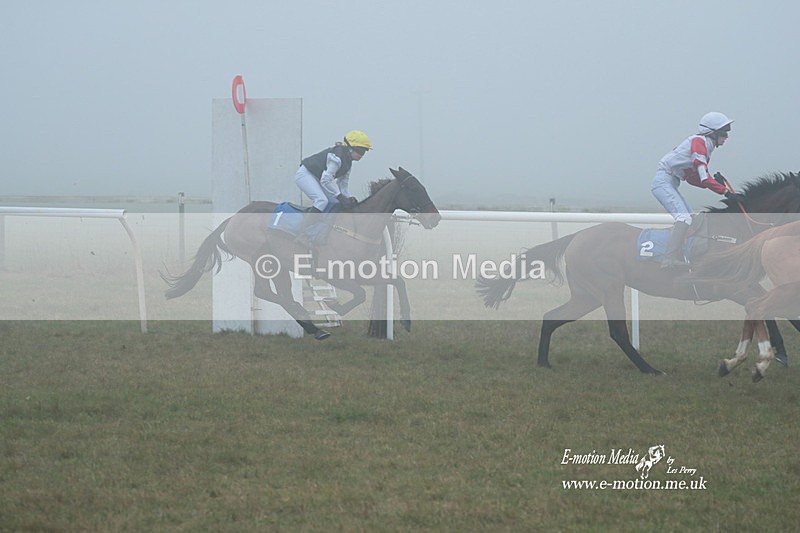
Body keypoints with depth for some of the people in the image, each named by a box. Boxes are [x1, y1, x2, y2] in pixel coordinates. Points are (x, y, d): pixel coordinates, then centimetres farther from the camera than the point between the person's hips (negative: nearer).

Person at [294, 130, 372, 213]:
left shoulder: (348, 162, 6)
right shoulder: (336, 157, -27)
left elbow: (343, 184, 11)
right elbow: (326, 179, -32)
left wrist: (348, 198, -7)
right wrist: (340, 197, -28)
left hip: (317, 178, 11)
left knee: (335, 202, 4)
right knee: (322, 201, -29)